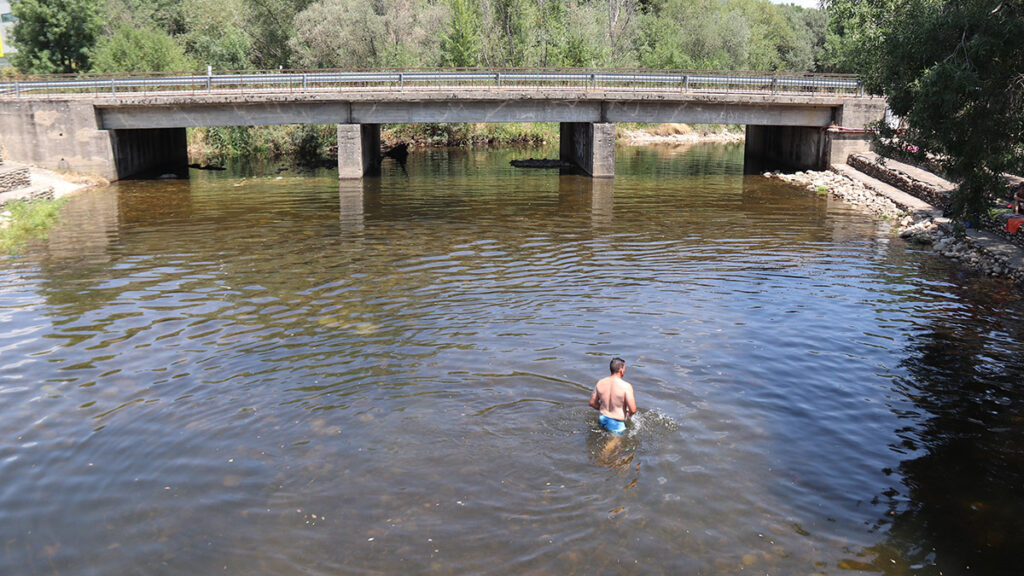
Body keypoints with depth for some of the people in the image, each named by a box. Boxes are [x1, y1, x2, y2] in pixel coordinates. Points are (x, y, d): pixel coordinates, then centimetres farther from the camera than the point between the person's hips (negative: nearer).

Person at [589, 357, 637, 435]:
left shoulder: (600, 383, -2)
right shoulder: (626, 386, -18)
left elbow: (592, 403, 8)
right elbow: (633, 410, -18)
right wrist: (628, 414, 5)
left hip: (602, 419, 6)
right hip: (616, 424, -6)